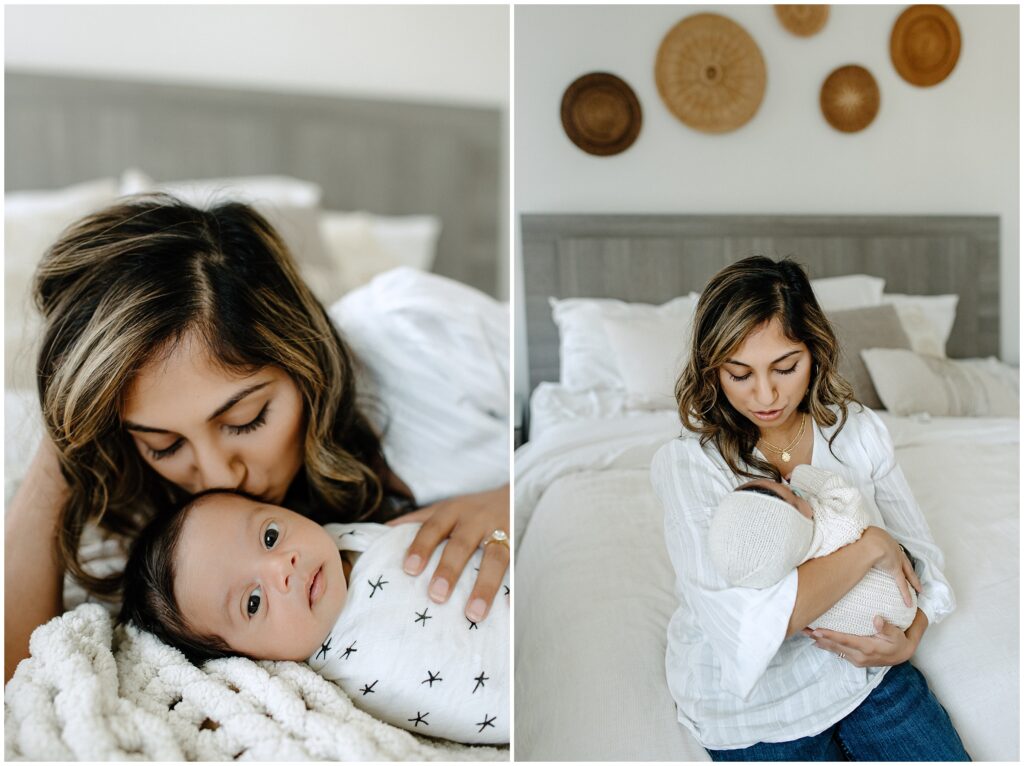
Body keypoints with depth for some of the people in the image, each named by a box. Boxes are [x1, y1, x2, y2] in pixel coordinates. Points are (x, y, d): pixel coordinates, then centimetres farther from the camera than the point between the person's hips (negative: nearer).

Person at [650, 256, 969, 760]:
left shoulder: (858, 429, -5)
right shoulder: (685, 464, -20)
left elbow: (918, 553, 6)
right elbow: (746, 626, -30)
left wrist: (909, 639, -13)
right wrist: (869, 547, -24)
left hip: (864, 665, 4)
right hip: (755, 705, -4)